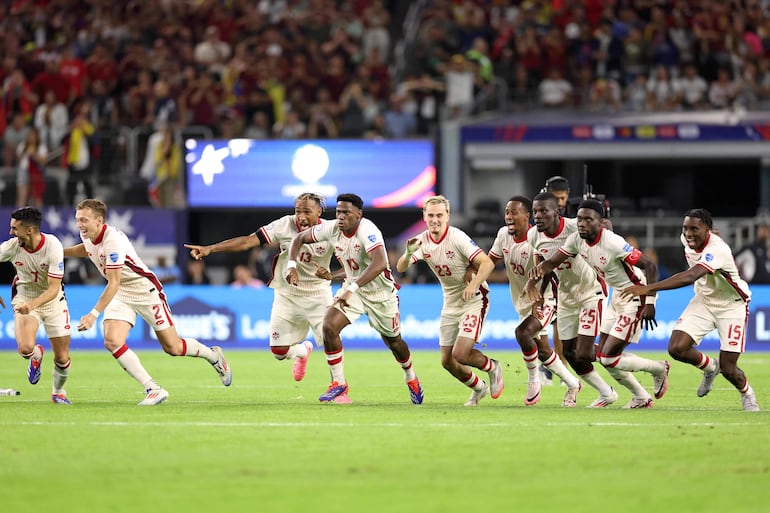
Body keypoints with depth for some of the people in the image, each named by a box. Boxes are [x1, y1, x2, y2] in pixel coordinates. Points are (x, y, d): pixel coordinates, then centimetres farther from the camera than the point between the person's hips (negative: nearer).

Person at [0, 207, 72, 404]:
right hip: (24, 300, 1)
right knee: (25, 348, -24)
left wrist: (32, 305, -40)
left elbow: (53, 288, -25)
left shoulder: (53, 246, -25)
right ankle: (36, 355, 14)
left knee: (62, 358, -1)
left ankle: (58, 391, 31)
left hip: (53, 301, -1)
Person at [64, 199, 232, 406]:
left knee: (172, 347, 1)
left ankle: (213, 355, 32)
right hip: (120, 296, 7)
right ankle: (153, 389, -11)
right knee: (112, 341, -16)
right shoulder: (87, 236, -5)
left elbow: (113, 284, -35)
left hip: (145, 291, -7)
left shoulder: (113, 241, -32)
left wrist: (94, 314, -41)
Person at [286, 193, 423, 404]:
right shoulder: (332, 228, -14)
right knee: (329, 326, -18)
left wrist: (351, 288, -54)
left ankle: (411, 379, 45)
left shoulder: (367, 231, -33)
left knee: (393, 341, 14)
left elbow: (380, 263, -49)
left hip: (381, 293, -5)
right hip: (352, 288, 5)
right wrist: (292, 265, -17)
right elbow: (299, 239, 1)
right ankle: (338, 385, -6)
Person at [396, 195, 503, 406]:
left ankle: (492, 368, 12)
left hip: (474, 300, -6)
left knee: (460, 354, -18)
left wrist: (473, 285, -39)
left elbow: (487, 263, -25)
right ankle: (479, 388, 32)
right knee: (447, 361, 6)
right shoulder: (422, 241, -3)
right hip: (450, 304, 6)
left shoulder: (458, 238, -20)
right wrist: (409, 253, -34)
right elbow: (401, 268, -12)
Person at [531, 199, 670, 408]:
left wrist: (650, 303, -32)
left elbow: (650, 266, -26)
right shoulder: (576, 240, -5)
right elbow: (552, 262, -2)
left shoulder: (613, 243, -27)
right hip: (618, 297, 8)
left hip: (636, 298, -8)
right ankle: (641, 398, 24)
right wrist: (540, 268, -27)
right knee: (603, 355, 9)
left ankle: (659, 369, 13)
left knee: (609, 358, -10)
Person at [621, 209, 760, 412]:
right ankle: (710, 367, 17)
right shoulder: (686, 239, -10)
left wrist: (649, 288, -55)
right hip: (704, 300, 6)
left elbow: (690, 277, -49)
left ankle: (747, 395, 28)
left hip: (732, 306, -6)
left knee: (728, 369, -8)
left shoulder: (718, 250, -34)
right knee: (676, 348, -15)